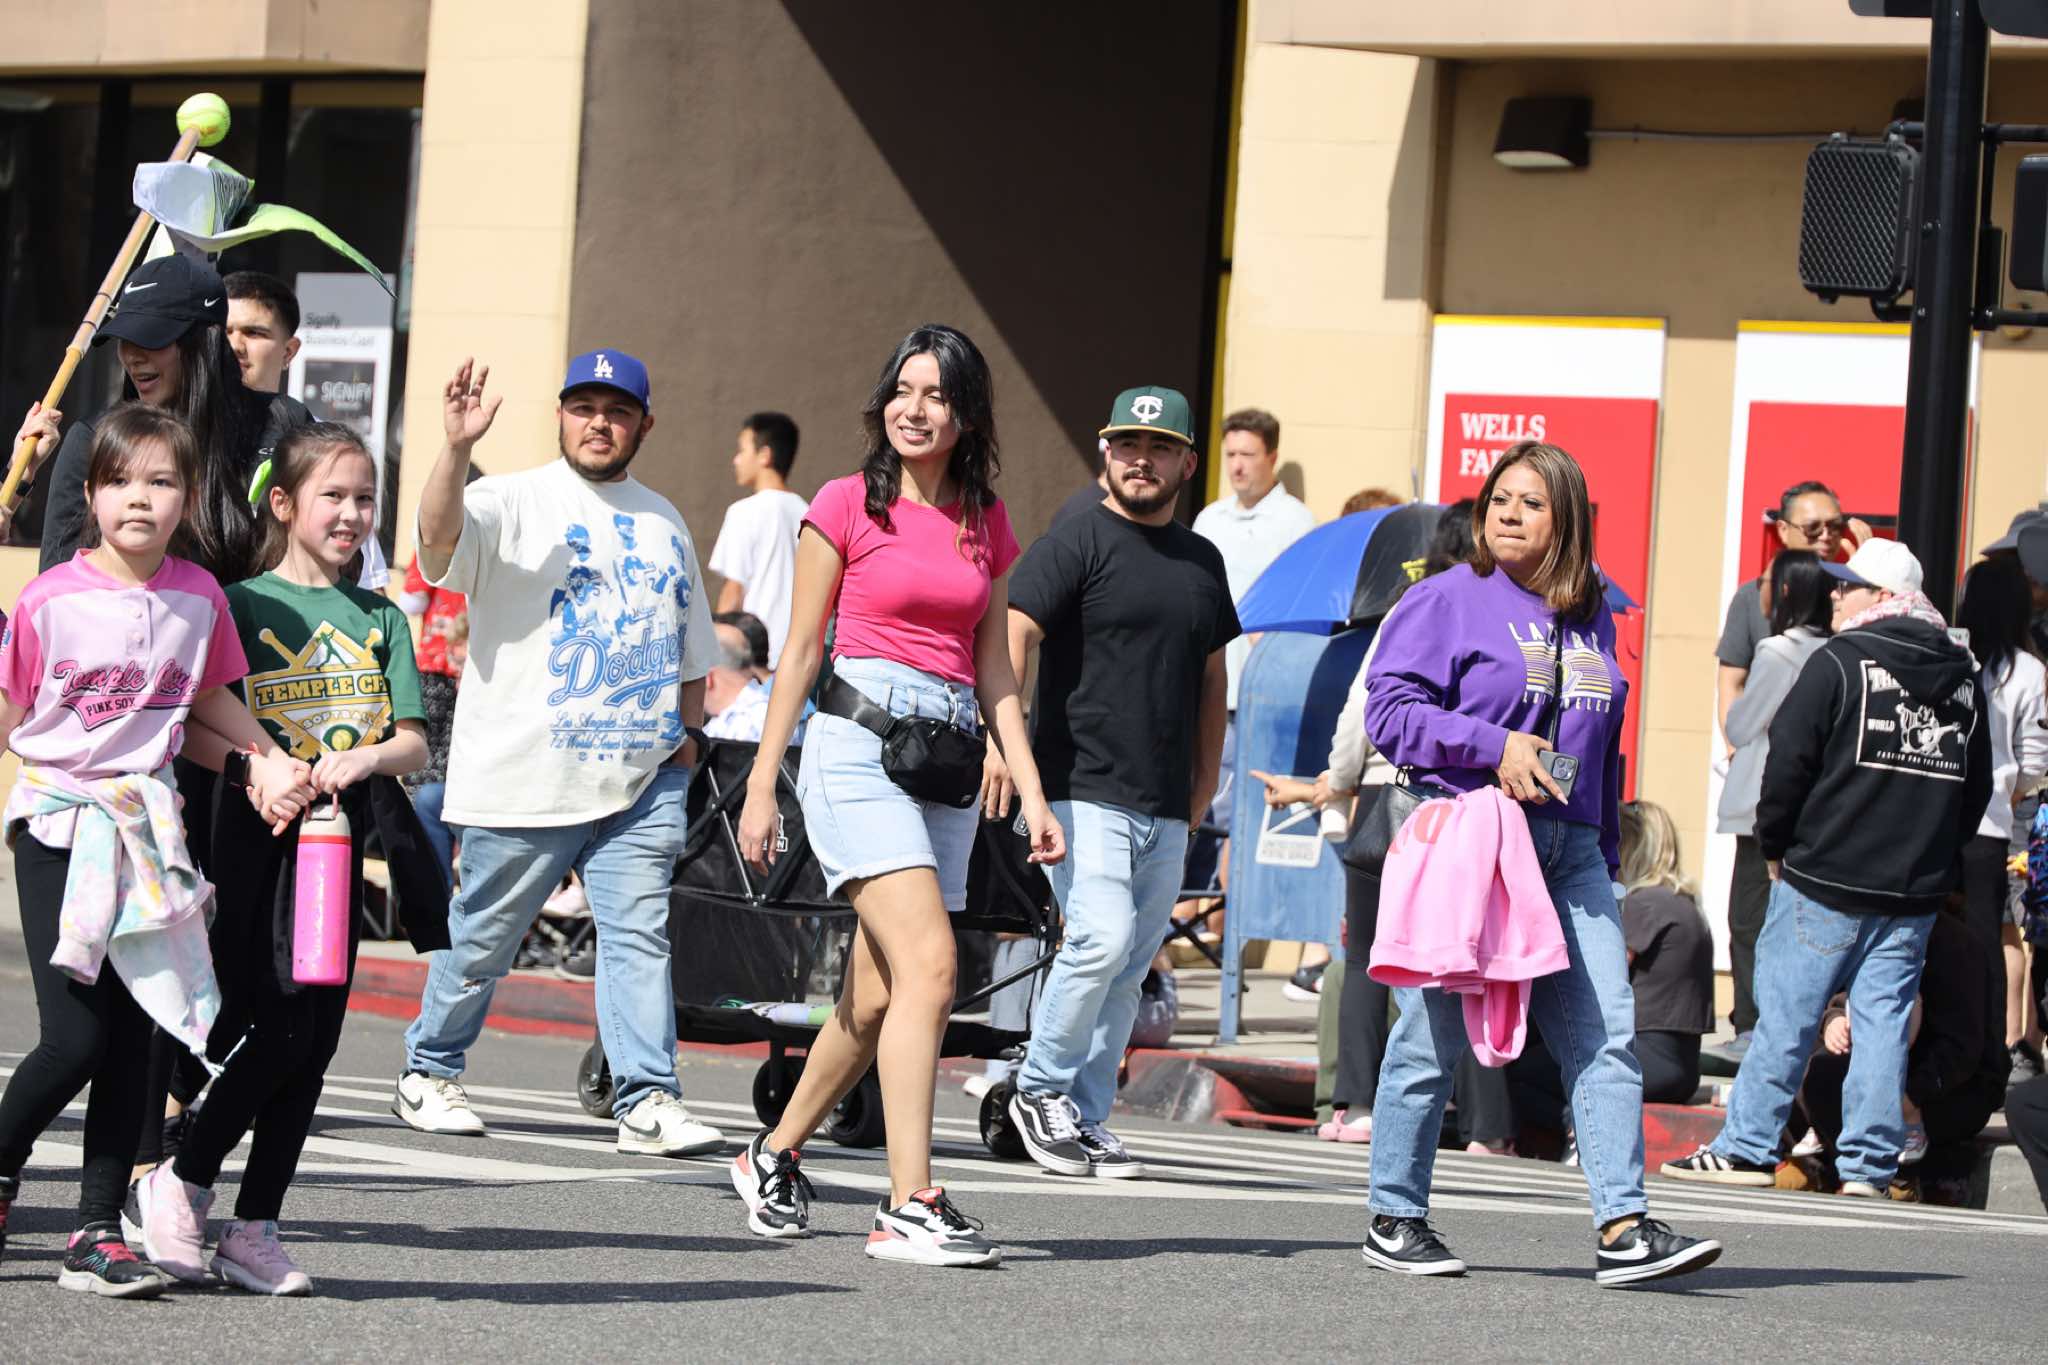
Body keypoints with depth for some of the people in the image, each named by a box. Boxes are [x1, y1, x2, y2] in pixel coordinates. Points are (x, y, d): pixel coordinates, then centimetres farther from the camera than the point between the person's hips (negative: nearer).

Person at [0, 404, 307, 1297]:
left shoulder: (199, 596, 2)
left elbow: (210, 699, 16)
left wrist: (267, 761, 4)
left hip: (146, 823, 4)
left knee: (132, 1038, 2)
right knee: (75, 1038, -12)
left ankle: (98, 1233, 9)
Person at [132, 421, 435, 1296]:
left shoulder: (379, 619, 13)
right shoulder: (243, 605, 0)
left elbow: (414, 744, 6)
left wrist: (364, 758, -14)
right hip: (258, 837, -4)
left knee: (314, 1043, 3)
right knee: (278, 1027, -13)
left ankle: (254, 1229, 10)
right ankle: (181, 1183, 6)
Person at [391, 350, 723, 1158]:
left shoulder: (662, 522, 18)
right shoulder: (513, 502, -1)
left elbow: (692, 653, 26)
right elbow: (442, 532, -24)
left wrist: (683, 740, 17)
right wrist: (456, 449, -40)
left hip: (641, 782, 4)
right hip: (523, 779, -4)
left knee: (641, 935, -7)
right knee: (482, 939, 6)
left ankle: (648, 1100, -9)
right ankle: (429, 1075, 22)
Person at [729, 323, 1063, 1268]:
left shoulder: (986, 525, 14)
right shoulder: (847, 505, 1)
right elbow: (800, 651, 2)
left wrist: (1032, 794, 10)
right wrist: (761, 785, -1)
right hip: (859, 742, -5)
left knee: (878, 997, 7)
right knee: (929, 965, -20)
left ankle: (774, 1157, 27)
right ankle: (909, 1205, -21)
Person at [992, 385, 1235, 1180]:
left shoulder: (1201, 561, 16)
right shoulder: (1075, 544, -3)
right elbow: (1014, 633, -16)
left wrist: (1205, 779, 19)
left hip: (1166, 808, 6)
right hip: (1083, 787, -6)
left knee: (1129, 970, 8)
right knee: (1102, 937, -19)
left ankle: (1085, 1116, 16)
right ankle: (1040, 1088, -1)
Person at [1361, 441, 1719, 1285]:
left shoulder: (1590, 620, 17)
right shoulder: (1449, 600, 0)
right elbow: (1390, 709, -8)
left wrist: (1606, 862, 20)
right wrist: (1494, 747, -17)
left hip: (1568, 849, 5)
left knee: (1606, 1036, -6)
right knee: (1434, 1039, 2)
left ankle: (1623, 1228, -9)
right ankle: (1395, 1220, 14)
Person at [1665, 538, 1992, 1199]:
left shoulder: (1840, 662, -8)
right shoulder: (1963, 675, 11)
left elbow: (1788, 763, -9)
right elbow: (1978, 788, 18)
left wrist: (1775, 847, 3)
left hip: (1826, 879, -5)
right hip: (1916, 895, 5)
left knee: (1785, 1014, 0)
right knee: (1884, 1021, 6)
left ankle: (1745, 1148, 3)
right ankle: (1870, 1164, 5)